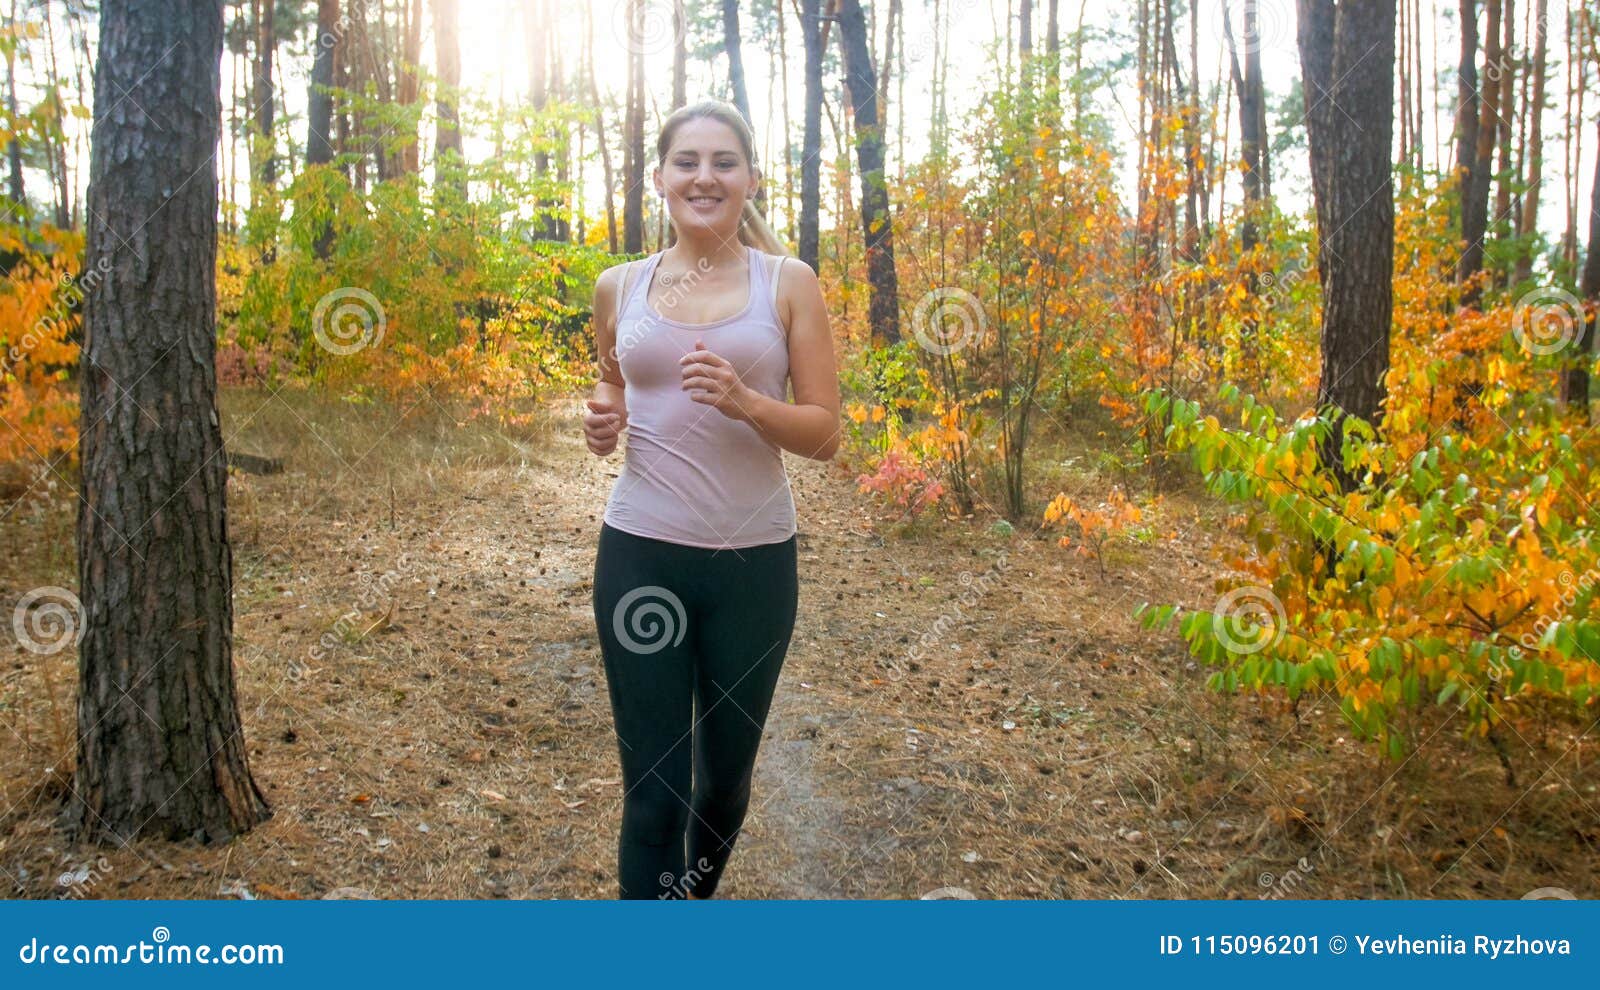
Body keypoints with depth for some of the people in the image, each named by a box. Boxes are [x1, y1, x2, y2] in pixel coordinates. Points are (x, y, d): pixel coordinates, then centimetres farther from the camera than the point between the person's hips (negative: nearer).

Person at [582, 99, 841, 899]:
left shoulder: (789, 283, -2)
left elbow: (825, 434, -3)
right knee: (652, 781, 3)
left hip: (754, 562, 0)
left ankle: (699, 892, 47)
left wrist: (744, 401, -22)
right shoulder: (618, 288, 4)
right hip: (640, 558, 0)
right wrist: (601, 419, -2)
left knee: (726, 773, 18)